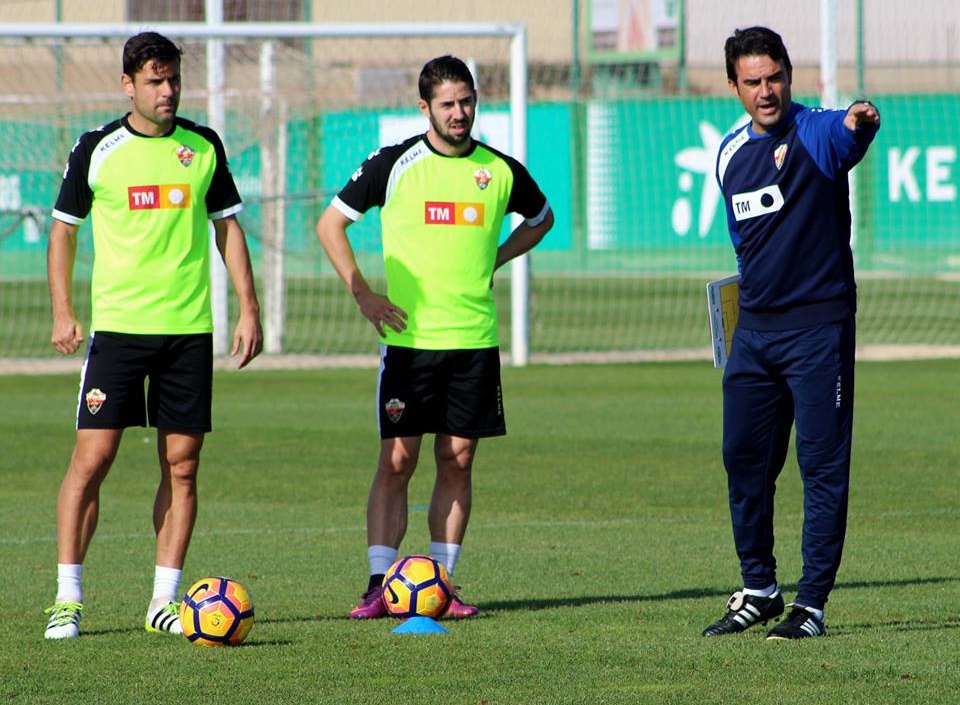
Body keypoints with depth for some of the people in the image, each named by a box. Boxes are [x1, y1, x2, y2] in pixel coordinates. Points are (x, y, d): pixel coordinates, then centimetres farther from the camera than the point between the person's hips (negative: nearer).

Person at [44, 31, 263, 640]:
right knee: (92, 457, -7)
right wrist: (63, 312, -3)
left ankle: (165, 599, 8)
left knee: (182, 464, 2)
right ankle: (68, 599, -2)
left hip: (189, 327, 2)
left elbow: (228, 227, 13)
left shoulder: (203, 147, 6)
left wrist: (249, 309, 6)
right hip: (117, 325, -2)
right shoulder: (96, 150, 0)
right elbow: (64, 231, 7)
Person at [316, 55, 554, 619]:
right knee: (397, 461, -6)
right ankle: (379, 585, -5)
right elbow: (330, 224, 5)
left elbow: (541, 218, 26)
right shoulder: (395, 164, -2)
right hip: (409, 336, -3)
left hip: (475, 339, 3)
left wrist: (493, 261, 11)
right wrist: (363, 294, -3)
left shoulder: (501, 170, 6)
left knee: (458, 462, 4)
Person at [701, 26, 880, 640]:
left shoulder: (819, 133, -11)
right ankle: (759, 591, 23)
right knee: (744, 460, 9)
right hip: (754, 330, 6)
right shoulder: (731, 153, 9)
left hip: (820, 327, -6)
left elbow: (849, 138, -37)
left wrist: (860, 123, -59)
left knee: (823, 464, -4)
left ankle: (812, 603, 1)